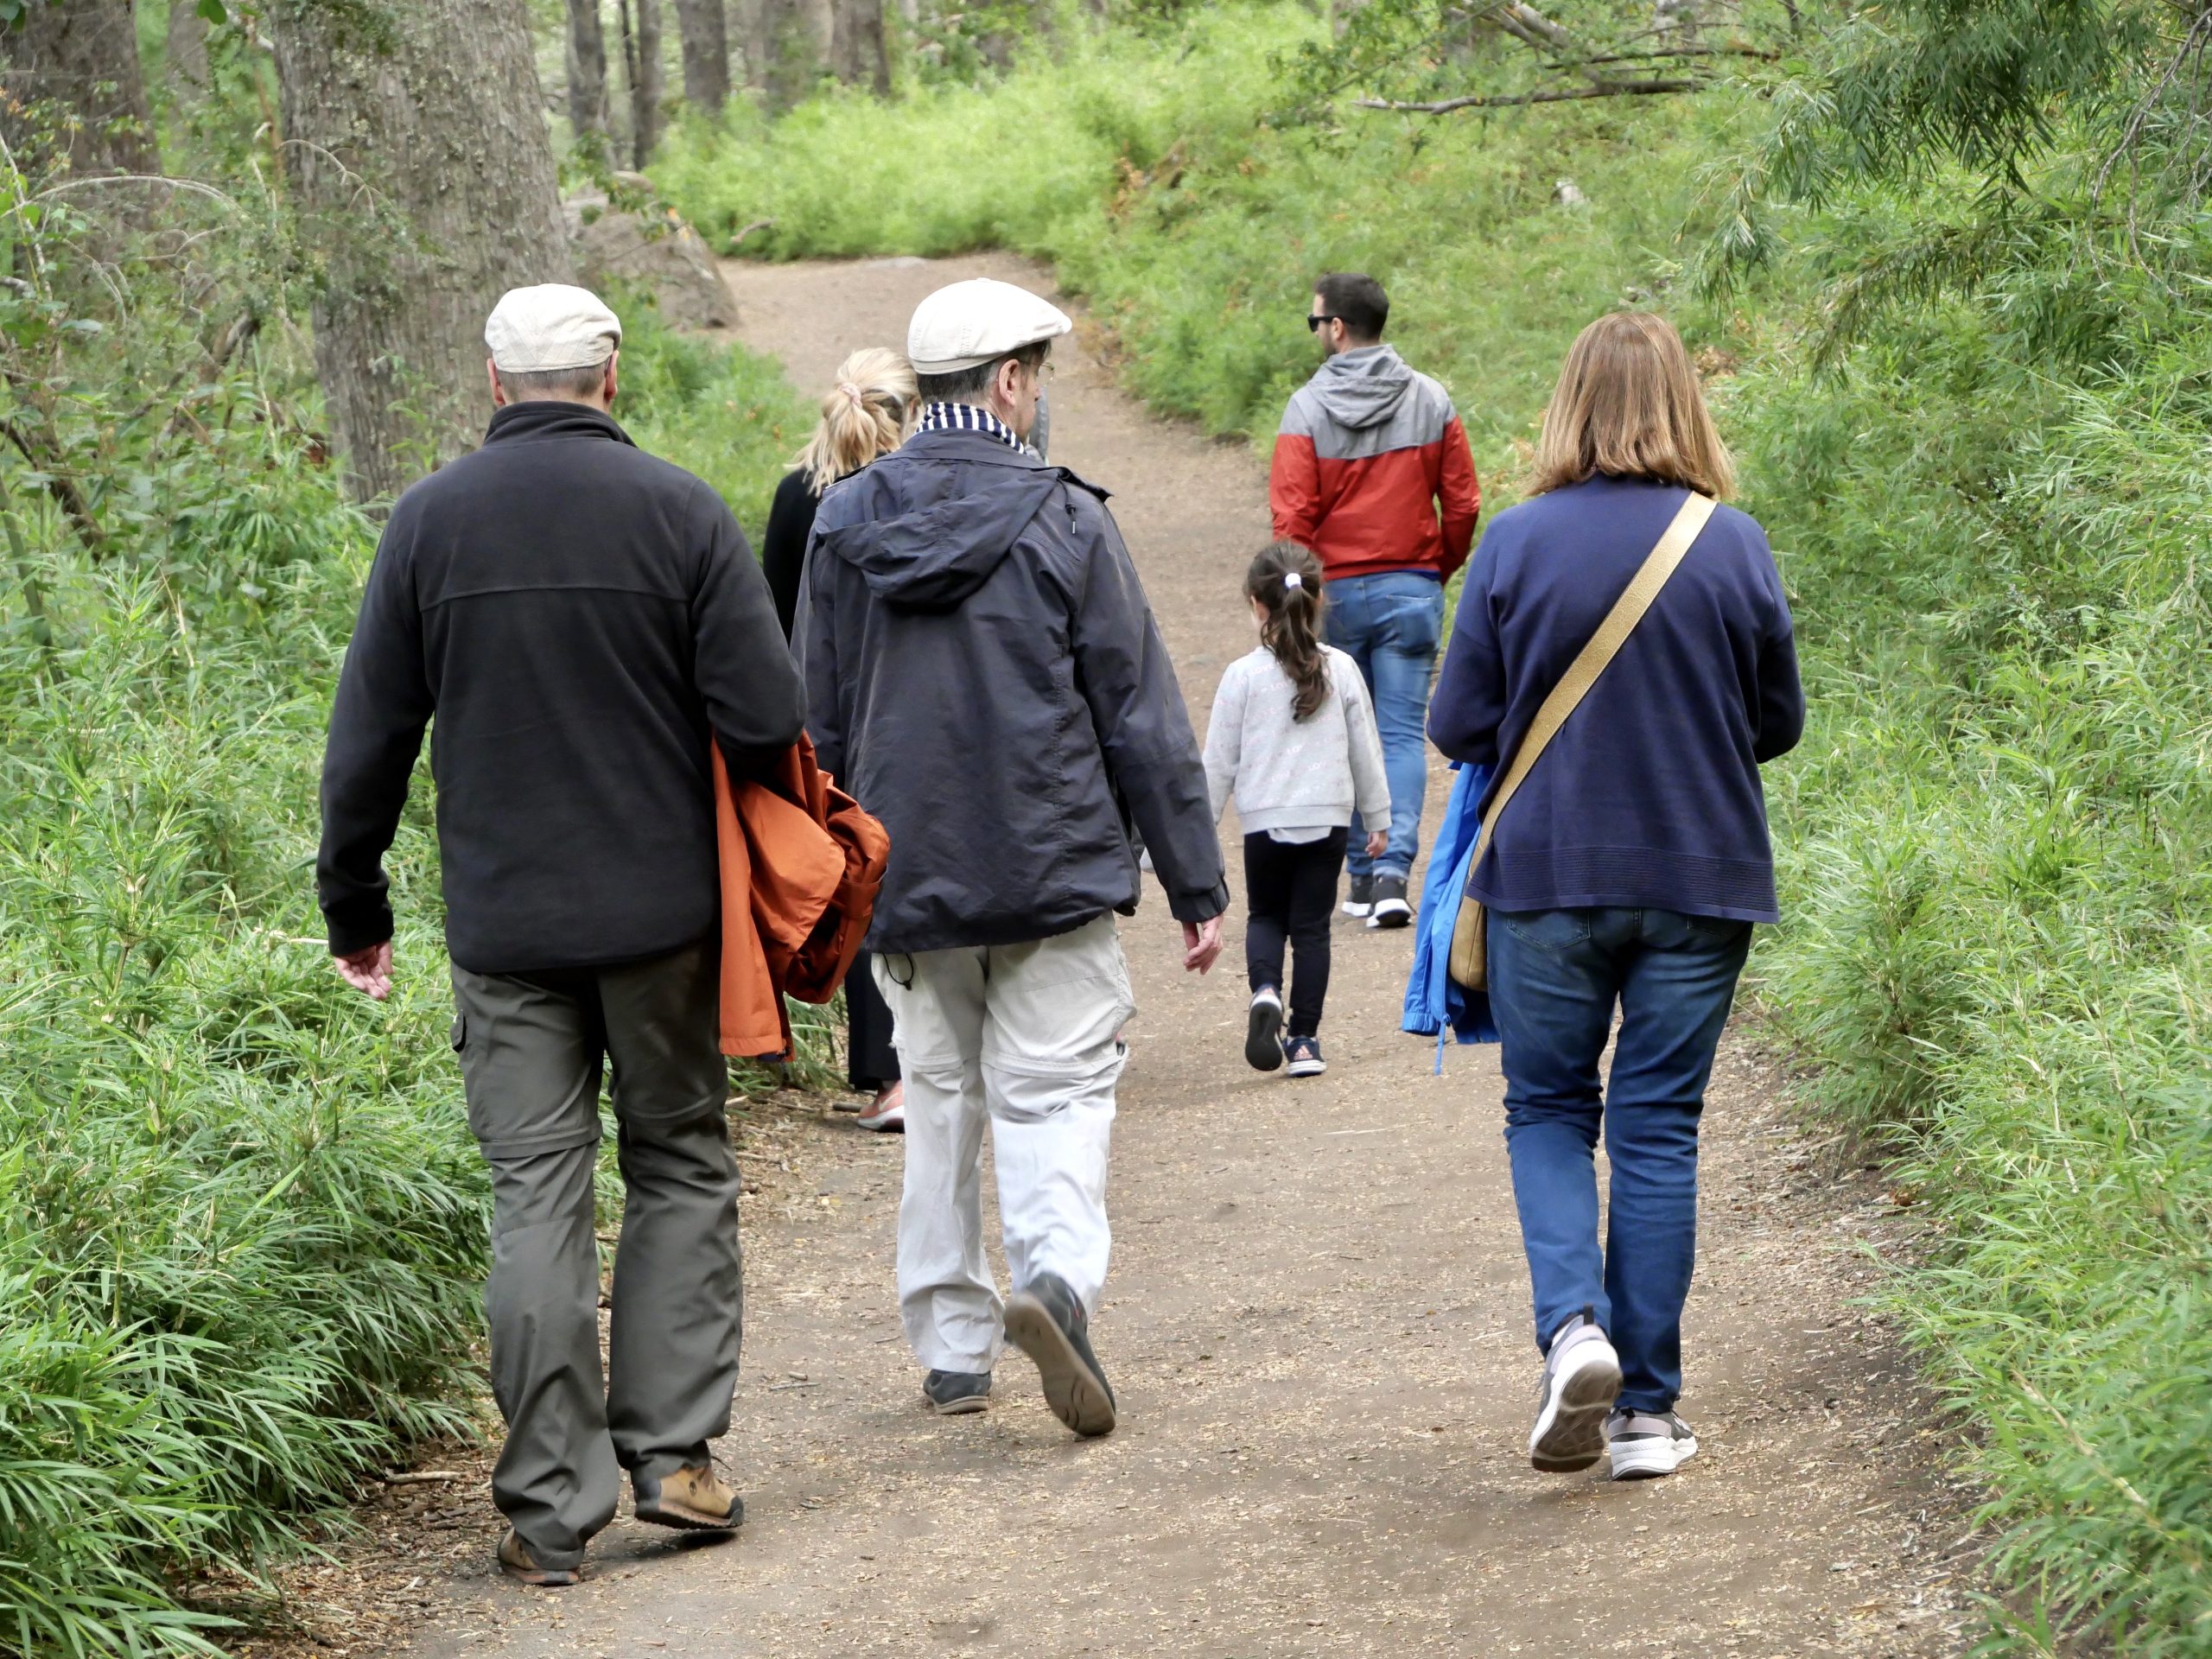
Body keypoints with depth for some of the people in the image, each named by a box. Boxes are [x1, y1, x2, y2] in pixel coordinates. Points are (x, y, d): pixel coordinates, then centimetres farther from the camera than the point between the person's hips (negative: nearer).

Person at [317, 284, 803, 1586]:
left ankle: (552, 1510, 4)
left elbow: (369, 737, 3)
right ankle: (673, 1451, 8)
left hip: (504, 926, 1)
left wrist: (355, 904, 14)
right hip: (663, 911, -1)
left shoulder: (431, 521, 0)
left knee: (537, 1196, 4)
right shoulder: (677, 509, -6)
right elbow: (766, 719, -10)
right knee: (681, 1169, 14)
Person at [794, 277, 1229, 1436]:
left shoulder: (844, 524, 3)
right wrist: (1196, 884, -1)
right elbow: (1142, 718, -6)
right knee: (1054, 1091, 0)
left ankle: (952, 1349, 17)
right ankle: (1057, 1272, -26)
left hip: (905, 879, 4)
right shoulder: (1062, 521, -9)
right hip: (1056, 867, -4)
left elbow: (817, 720, 10)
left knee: (938, 1101, 14)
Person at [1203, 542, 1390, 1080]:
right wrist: (1378, 817, 18)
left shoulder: (1243, 676, -7)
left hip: (1265, 821, -1)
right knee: (1312, 926, 9)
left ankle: (1265, 989, -12)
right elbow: (1366, 751, 6)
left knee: (1266, 916, 17)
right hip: (1327, 819, 1)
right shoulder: (1341, 669, -1)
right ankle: (1304, 1039, 7)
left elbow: (1220, 761, -2)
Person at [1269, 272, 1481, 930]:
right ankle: (1393, 868, -12)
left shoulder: (1308, 408, -9)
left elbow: (1292, 517, -12)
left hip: (1335, 591, -1)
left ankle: (1361, 872, 14)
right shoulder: (1431, 401, -1)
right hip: (1412, 589, 1)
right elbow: (1462, 503, 1)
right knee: (1403, 733, 2)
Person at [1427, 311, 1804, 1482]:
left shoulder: (1516, 542, -8)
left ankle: (1572, 1324, -9)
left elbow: (1460, 727, -4)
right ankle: (1646, 1409, 10)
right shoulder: (1736, 547, -4)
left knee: (1547, 1109, 15)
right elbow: (1779, 722, 5)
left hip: (1547, 873, -1)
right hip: (1701, 879, 1)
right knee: (1658, 1125, 8)